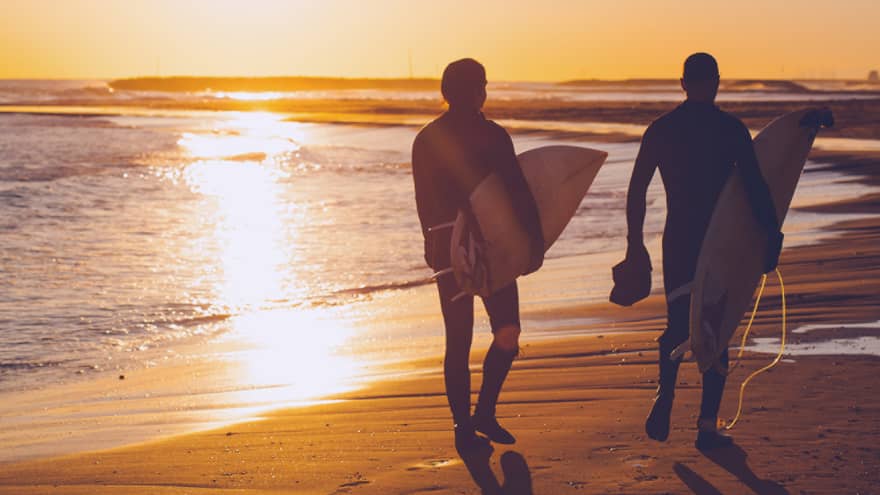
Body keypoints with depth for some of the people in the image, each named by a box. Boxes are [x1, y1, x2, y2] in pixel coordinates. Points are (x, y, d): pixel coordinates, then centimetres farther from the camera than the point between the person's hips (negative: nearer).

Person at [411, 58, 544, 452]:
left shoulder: (425, 139, 7)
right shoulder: (491, 136, -8)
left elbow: (424, 202, 14)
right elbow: (519, 194, -12)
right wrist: (535, 242, -8)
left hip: (445, 247, 5)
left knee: (458, 342, 7)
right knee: (508, 334, 6)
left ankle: (464, 426, 9)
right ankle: (484, 412, 2)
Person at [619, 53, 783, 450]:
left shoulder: (660, 129, 3)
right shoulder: (730, 128, -6)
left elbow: (637, 190, 4)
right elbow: (755, 186, -11)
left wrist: (635, 244, 11)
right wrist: (772, 238, -6)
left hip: (678, 239, 2)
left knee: (678, 325, 15)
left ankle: (665, 399, -8)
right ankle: (708, 425, 3)